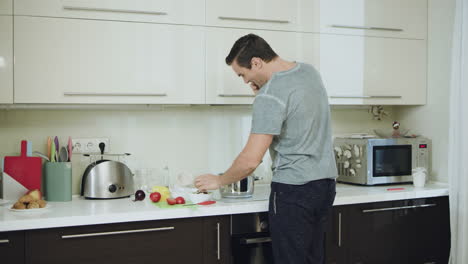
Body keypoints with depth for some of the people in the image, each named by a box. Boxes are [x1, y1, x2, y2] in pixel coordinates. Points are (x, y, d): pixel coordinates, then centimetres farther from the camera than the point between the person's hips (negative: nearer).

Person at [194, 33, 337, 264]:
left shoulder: (270, 96, -19)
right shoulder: (309, 71, 6)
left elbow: (251, 160, -20)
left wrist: (219, 181, -3)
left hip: (293, 190, -9)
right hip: (326, 182, 9)